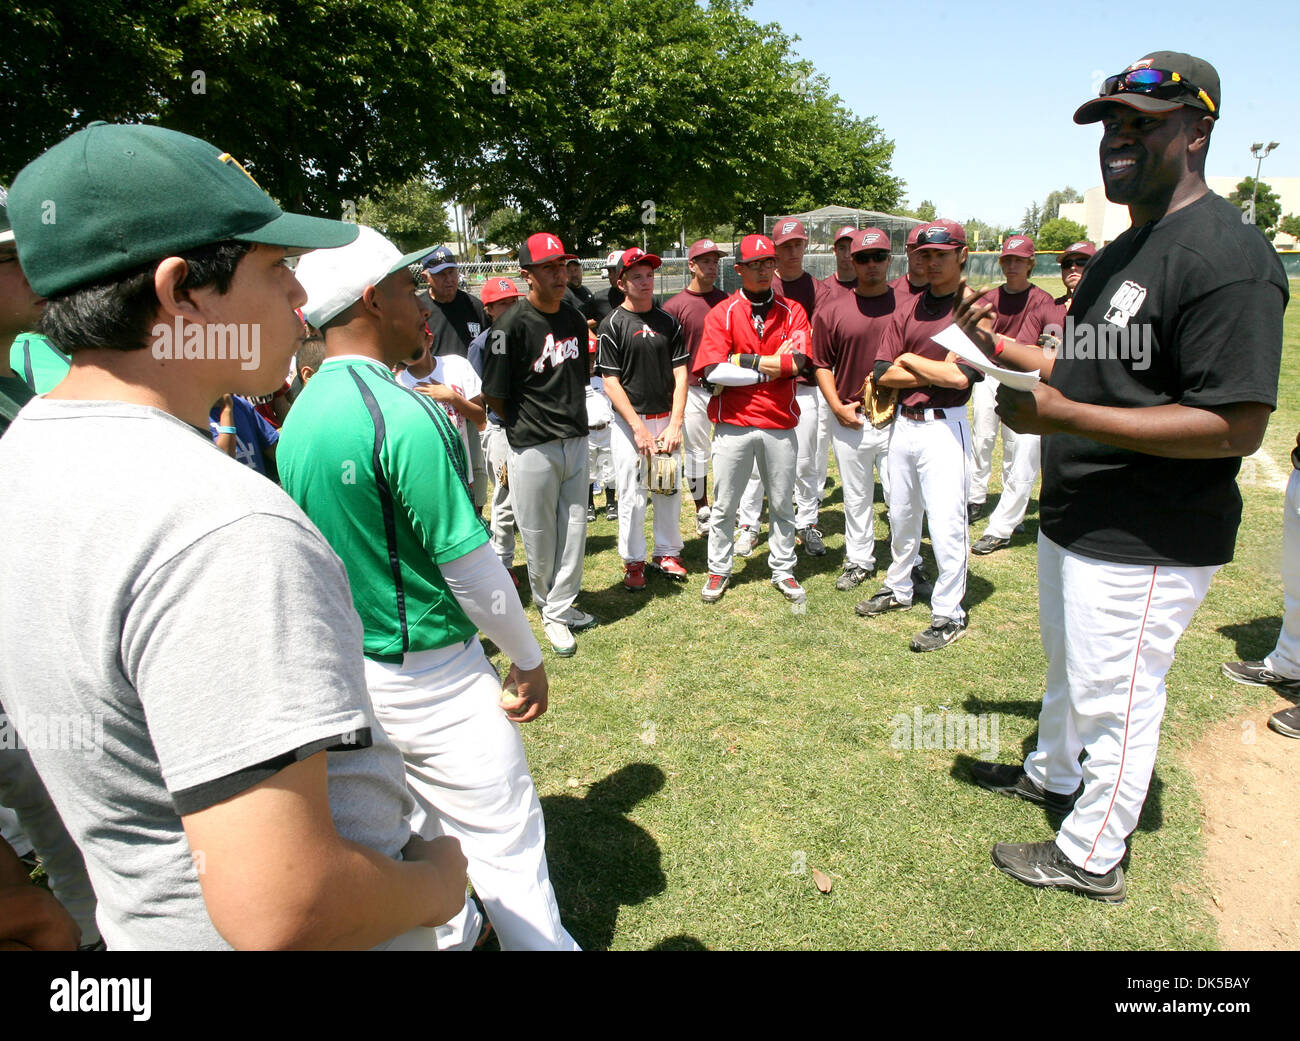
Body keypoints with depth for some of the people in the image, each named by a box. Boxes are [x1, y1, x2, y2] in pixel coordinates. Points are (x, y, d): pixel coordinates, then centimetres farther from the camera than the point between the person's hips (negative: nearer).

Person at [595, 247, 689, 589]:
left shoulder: (668, 322, 8)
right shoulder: (612, 325, -4)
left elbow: (680, 374, 5)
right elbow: (611, 382, -8)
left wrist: (674, 424, -6)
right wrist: (639, 428, -15)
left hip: (666, 420, 4)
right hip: (630, 422, -4)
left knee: (670, 490, 10)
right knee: (633, 495, 0)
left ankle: (667, 553, 27)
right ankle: (633, 561, 16)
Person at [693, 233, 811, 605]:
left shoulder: (792, 312, 5)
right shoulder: (722, 313, -1)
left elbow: (795, 362, -12)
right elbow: (714, 371, -15)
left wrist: (743, 359, -13)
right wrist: (773, 365, -12)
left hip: (780, 424, 2)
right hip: (733, 424, -2)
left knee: (783, 504, 13)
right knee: (724, 505, 8)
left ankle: (783, 570, 28)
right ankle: (718, 571, 24)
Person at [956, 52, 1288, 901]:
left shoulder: (1225, 255, -20)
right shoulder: (1124, 250, 12)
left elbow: (1238, 426, -26)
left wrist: (1064, 415, -29)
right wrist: (1001, 348, 9)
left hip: (1147, 544, -10)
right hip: (1075, 522, 10)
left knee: (1116, 698, 6)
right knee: (1069, 667, 27)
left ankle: (1090, 858, 26)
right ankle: (1053, 774, 50)